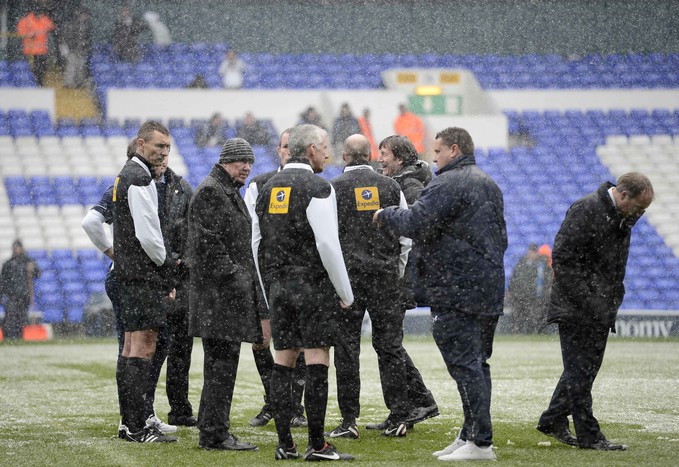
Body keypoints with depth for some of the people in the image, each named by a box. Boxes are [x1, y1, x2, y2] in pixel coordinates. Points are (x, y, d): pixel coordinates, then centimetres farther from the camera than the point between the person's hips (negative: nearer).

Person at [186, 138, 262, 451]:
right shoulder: (209, 192, -12)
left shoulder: (231, 193, 21)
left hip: (233, 291, 11)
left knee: (222, 363, 13)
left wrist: (248, 279, 20)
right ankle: (214, 434, -8)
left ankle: (211, 430, 18)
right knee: (222, 362, -10)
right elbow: (208, 243, -20)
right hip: (217, 292, -11)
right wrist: (232, 276, -20)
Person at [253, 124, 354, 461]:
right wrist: (345, 293, -7)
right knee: (317, 363, -4)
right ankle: (317, 445, -5)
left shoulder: (268, 187, 12)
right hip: (312, 284, -7)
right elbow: (328, 244, -16)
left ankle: (285, 444, 8)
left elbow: (257, 243, 15)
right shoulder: (317, 187, -10)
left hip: (277, 285, 7)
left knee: (282, 363, 8)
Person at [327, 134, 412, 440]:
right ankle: (399, 418, 4)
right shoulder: (390, 187, 6)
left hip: (348, 276, -2)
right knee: (389, 347, 6)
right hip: (385, 276, 2)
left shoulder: (334, 189, -2)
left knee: (347, 348, 2)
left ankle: (349, 420, 1)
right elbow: (407, 236, 7)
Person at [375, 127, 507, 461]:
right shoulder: (489, 185, 20)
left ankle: (480, 442, -12)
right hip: (490, 289, 10)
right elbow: (501, 237, 28)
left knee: (464, 363, -9)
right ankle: (471, 434, 16)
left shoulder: (448, 184, -12)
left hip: (458, 290, -10)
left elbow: (415, 223, -19)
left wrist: (386, 214, -2)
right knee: (477, 362, 13)